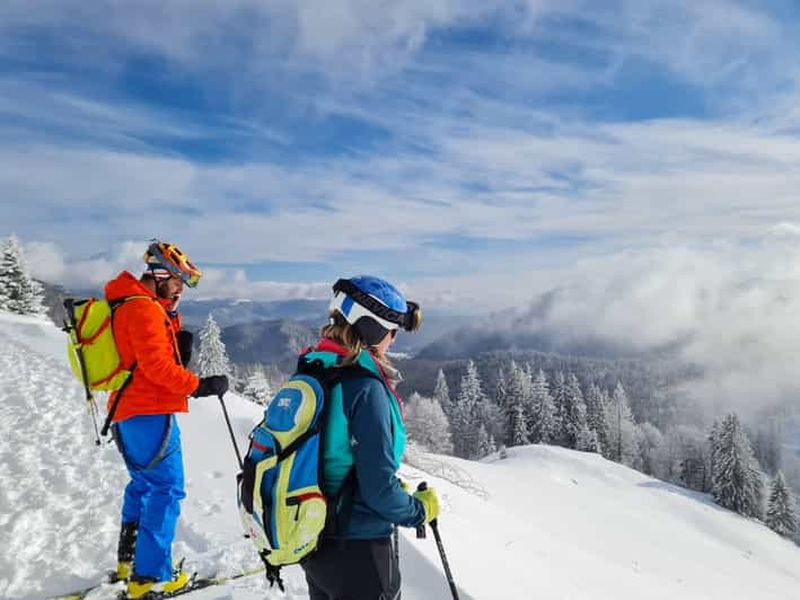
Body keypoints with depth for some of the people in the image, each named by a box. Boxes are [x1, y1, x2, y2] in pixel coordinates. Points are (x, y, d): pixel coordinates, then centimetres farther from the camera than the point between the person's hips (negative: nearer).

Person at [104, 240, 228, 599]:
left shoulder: (130, 305, 18)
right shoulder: (143, 307, -14)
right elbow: (155, 365, -22)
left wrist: (178, 347, 2)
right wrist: (200, 386, -18)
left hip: (127, 411, 11)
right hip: (150, 412, -11)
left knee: (143, 483, 22)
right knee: (166, 489, -6)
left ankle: (128, 560, 33)